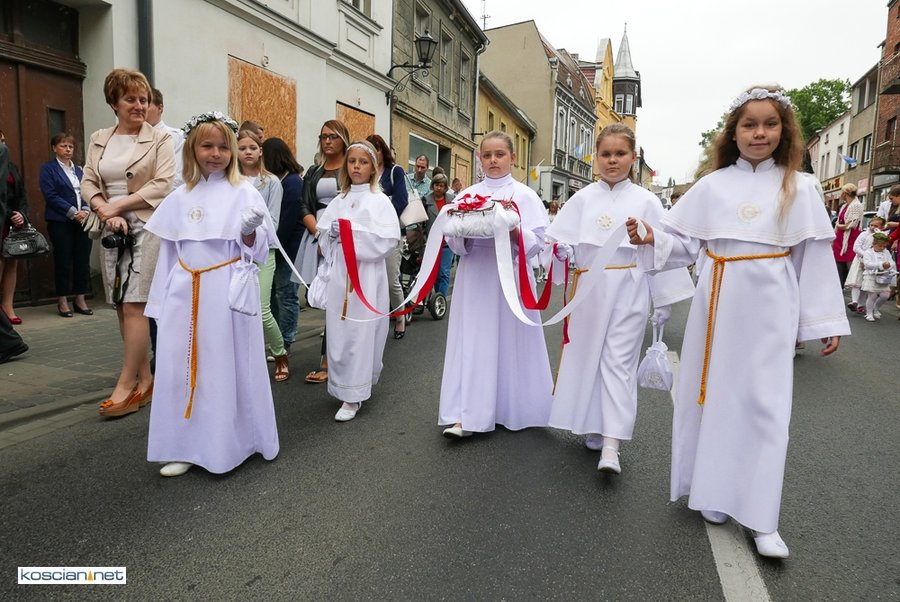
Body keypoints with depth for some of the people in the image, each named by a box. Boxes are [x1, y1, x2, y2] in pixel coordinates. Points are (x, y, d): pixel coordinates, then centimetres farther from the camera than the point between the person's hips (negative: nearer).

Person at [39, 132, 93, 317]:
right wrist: (73, 212, -14)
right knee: (63, 261, -1)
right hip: (60, 222, -4)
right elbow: (50, 195, -8)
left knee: (83, 260, 3)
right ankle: (62, 301, 9)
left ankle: (80, 300, 11)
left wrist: (86, 210, -6)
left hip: (83, 220, 5)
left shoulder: (79, 170, 17)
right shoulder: (48, 169, 1)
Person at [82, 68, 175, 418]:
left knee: (134, 305, -9)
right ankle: (145, 380, 15)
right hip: (112, 229, 5)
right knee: (122, 307, 5)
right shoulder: (98, 140, 14)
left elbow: (162, 185, -10)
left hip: (147, 227, -5)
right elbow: (88, 182, 9)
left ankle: (127, 385, -2)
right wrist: (105, 211, -9)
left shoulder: (159, 140, 0)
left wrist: (119, 206, -10)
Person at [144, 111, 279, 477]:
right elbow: (168, 252, 14)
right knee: (181, 367, 7)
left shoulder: (244, 193, 0)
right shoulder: (180, 197, 11)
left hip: (227, 293, -4)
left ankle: (228, 444, 18)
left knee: (227, 366, 2)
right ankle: (186, 447, 20)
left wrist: (249, 231, -23)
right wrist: (161, 301, 12)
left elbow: (257, 252, -2)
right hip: (185, 294, 4)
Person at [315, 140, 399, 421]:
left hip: (366, 275, -4)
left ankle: (354, 395, 3)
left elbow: (388, 240, -11)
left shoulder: (380, 201, 0)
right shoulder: (337, 202, 13)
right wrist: (333, 232, -9)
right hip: (339, 274, 4)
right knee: (339, 330, 5)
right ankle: (344, 385, 21)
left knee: (361, 332, -3)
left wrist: (354, 232, -13)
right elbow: (323, 234, 11)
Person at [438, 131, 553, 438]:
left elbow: (538, 240, -4)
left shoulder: (525, 195, 3)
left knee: (511, 341, 4)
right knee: (472, 342, 0)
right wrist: (465, 235, -14)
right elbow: (452, 240, 6)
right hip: (474, 278, 2)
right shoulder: (466, 195, 9)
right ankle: (465, 416, 3)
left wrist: (515, 232, -21)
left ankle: (514, 409, 22)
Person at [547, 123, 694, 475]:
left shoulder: (646, 201, 1)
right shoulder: (583, 198, 5)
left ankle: (611, 445, -2)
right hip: (589, 291, 3)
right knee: (587, 357, 10)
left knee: (618, 362, -3)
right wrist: (563, 252, -20)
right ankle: (593, 427, 28)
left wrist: (663, 300, 0)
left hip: (628, 292, -2)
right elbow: (560, 238, 4)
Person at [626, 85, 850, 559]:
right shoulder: (712, 185, 4)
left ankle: (761, 518, 12)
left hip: (769, 309, -1)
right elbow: (684, 243, 4)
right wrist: (650, 239, -16)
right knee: (712, 395, 8)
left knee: (764, 402, 0)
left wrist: (825, 320, 4)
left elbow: (814, 257, 4)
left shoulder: (798, 188, 3)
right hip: (717, 305, 1)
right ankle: (714, 492, 26)